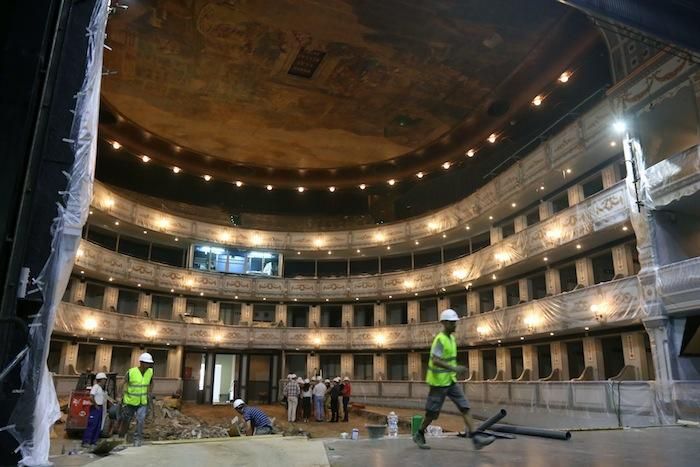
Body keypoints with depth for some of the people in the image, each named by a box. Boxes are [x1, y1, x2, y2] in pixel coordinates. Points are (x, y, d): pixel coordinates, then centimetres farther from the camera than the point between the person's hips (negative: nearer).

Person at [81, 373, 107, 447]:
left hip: (100, 408, 9)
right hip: (95, 408, -9)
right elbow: (91, 397, -21)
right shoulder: (95, 387, -12)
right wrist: (95, 405, -15)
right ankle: (86, 442, -4)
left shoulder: (101, 388, 16)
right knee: (92, 425, -8)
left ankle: (94, 441, 17)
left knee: (98, 426, 11)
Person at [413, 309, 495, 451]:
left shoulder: (451, 338, 10)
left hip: (451, 381, 8)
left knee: (465, 407, -2)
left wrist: (457, 369, 19)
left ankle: (475, 438, -4)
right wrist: (454, 368, -35)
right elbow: (435, 360, -30)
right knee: (432, 413, 4)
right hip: (439, 382, -8)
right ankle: (419, 435, 23)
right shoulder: (440, 340, -19)